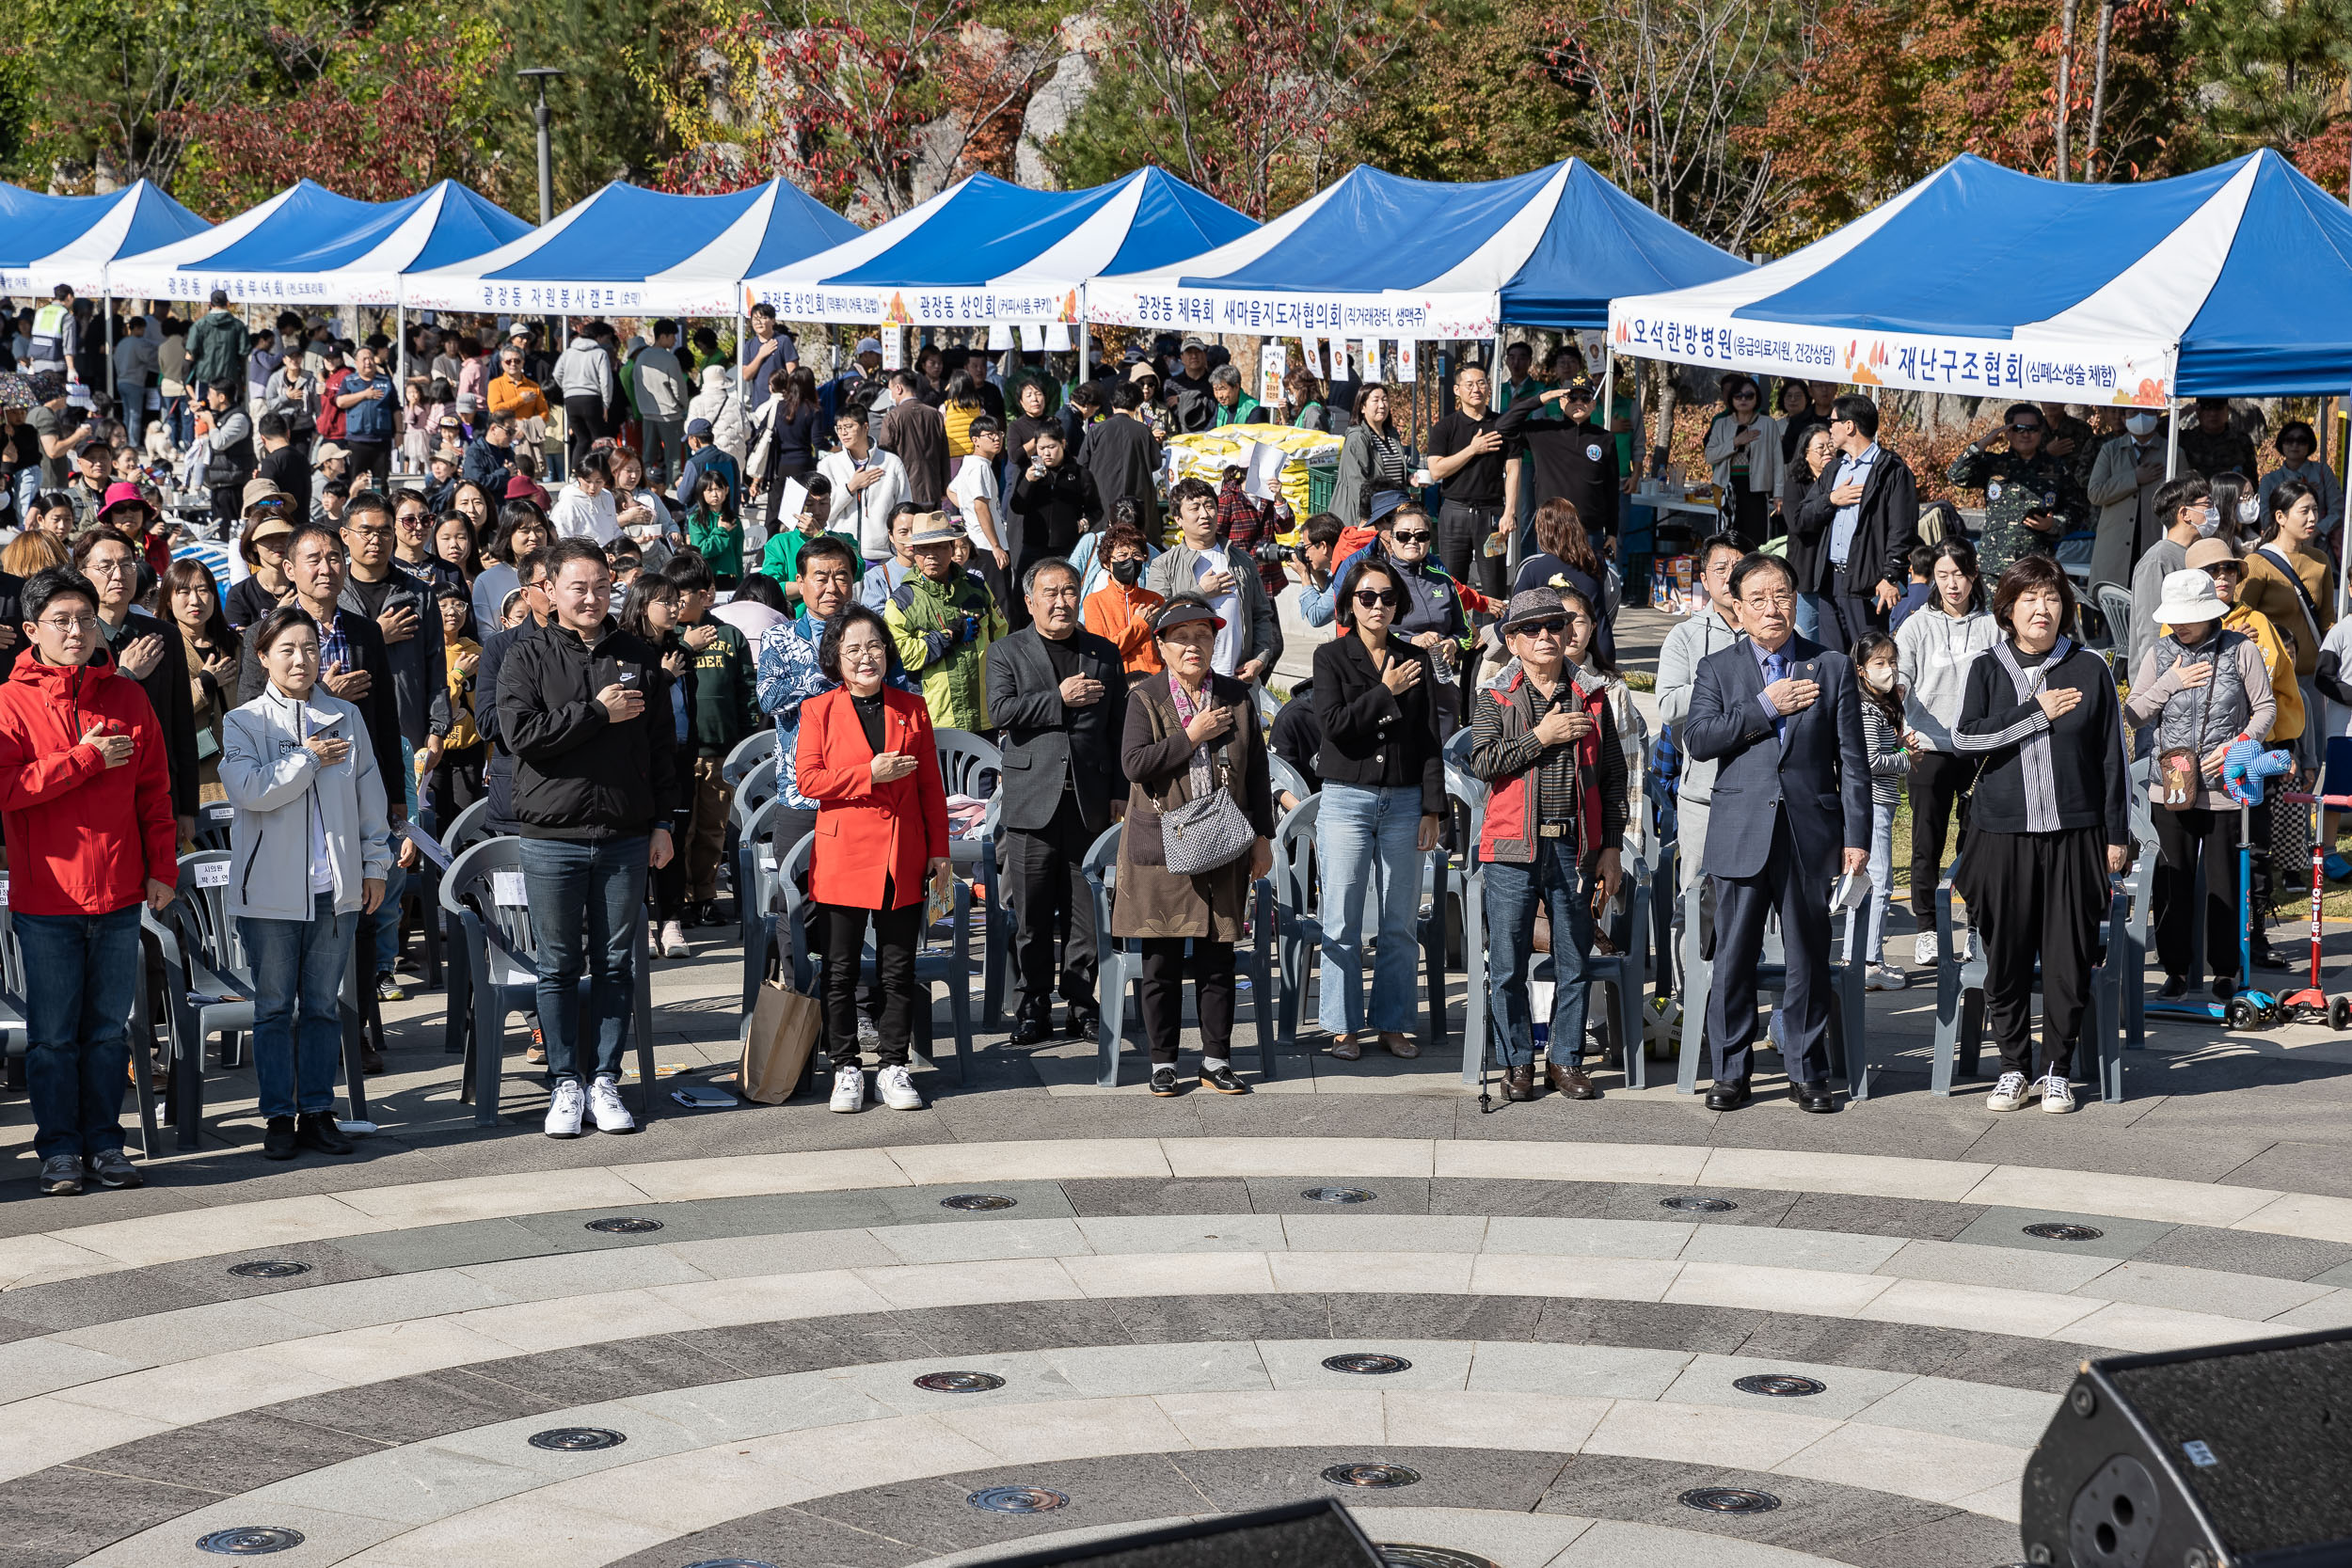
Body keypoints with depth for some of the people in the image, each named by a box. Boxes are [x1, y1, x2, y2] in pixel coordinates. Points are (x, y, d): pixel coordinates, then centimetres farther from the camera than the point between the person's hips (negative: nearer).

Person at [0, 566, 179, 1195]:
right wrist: (87, 759, -15)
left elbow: (154, 792, 10)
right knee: (52, 1035, 3)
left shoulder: (128, 699, 7)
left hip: (120, 896, 3)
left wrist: (162, 868, 5)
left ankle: (105, 1143, 18)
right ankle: (59, 1149, 12)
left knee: (109, 1029, 9)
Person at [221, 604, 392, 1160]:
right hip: (271, 887, -3)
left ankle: (318, 1111, 15)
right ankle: (279, 1117, 10)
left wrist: (375, 865, 10)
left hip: (336, 885, 3)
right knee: (274, 1006, 3)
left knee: (324, 1005, 7)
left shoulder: (346, 717, 9)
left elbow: (369, 794, 13)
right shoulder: (245, 723, -1)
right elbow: (248, 789, -17)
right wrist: (309, 759, -12)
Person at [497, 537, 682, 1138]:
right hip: (553, 837, -2)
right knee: (559, 965, 4)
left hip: (626, 837, 2)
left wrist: (662, 823, 7)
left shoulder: (638, 658, 9)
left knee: (616, 963, 6)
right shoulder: (527, 659, 1)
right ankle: (566, 1083, 12)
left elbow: (663, 747, 12)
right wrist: (598, 711, -13)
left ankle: (605, 1080, 14)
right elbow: (520, 733, -14)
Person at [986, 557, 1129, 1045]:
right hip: (1032, 799, -2)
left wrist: (1119, 792, 6)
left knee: (1086, 911, 4)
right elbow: (1002, 709, -10)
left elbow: (1119, 728, 12)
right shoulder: (1006, 652, 7)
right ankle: (1034, 1006, 9)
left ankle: (1082, 1004, 13)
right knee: (1031, 914, 1)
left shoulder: (1105, 653, 13)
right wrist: (1060, 699, -12)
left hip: (1090, 801, 2)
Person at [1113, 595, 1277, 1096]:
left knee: (1217, 960, 5)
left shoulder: (1237, 697, 8)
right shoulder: (1145, 697, -1)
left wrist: (1262, 837, 8)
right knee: (1161, 961, 2)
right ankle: (1163, 1062, 12)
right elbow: (1133, 764, -13)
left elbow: (1257, 772, 11)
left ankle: (1216, 1060, 14)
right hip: (1161, 848, -2)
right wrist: (1191, 737, -13)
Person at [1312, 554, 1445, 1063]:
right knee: (1342, 922, -1)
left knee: (1400, 923, 6)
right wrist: (1386, 692, -9)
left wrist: (1432, 808, 1)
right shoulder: (1331, 656, 2)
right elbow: (1333, 725, -11)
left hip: (1404, 801, 2)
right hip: (1346, 799, -2)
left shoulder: (1417, 659, 8)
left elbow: (1430, 738, 7)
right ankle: (1342, 1027, 7)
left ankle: (1393, 1024, 15)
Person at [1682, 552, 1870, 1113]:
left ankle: (1807, 1073, 15)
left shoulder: (1832, 667, 8)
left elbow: (1852, 760, 5)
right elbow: (1697, 739, -8)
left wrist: (1856, 835, -1)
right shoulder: (1717, 669, 8)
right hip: (1741, 835, 0)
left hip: (1810, 835, 0)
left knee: (1809, 957, 5)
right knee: (1733, 958, 2)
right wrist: (1765, 707, -12)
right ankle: (1731, 1072, 12)